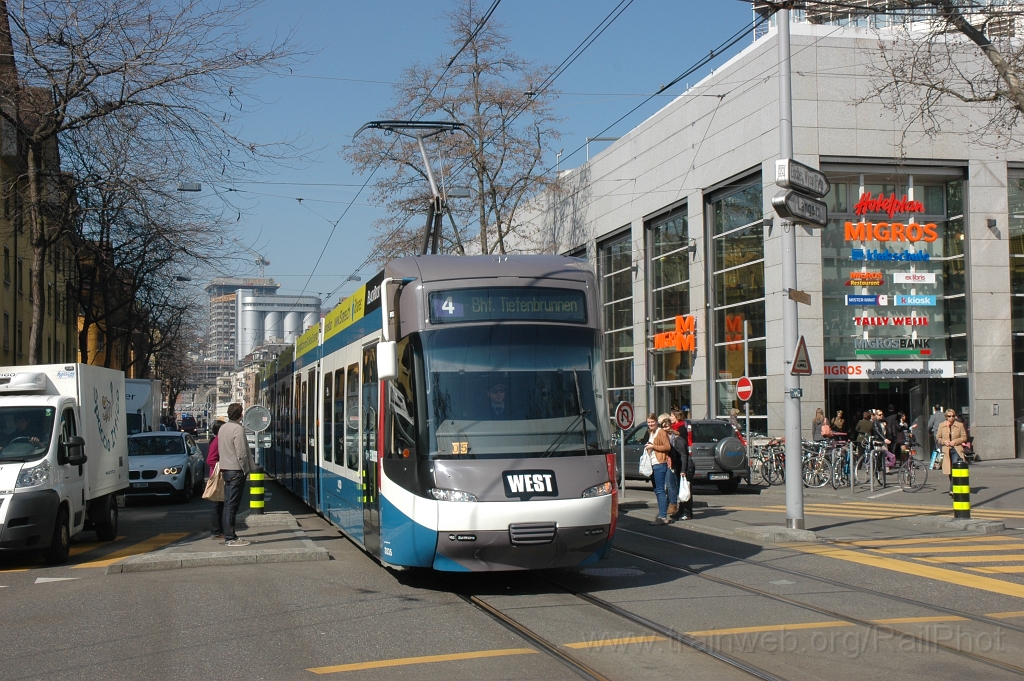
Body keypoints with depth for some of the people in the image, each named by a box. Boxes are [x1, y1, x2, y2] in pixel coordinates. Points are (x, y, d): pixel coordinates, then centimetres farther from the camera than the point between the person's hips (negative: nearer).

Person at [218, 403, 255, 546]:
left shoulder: (222, 428, 12)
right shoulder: (238, 429, -15)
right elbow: (242, 453, -18)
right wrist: (245, 470, -9)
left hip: (225, 469, 9)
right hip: (236, 470, -9)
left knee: (228, 503, 13)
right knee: (232, 504, -8)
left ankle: (229, 535, 17)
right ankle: (230, 538, -6)